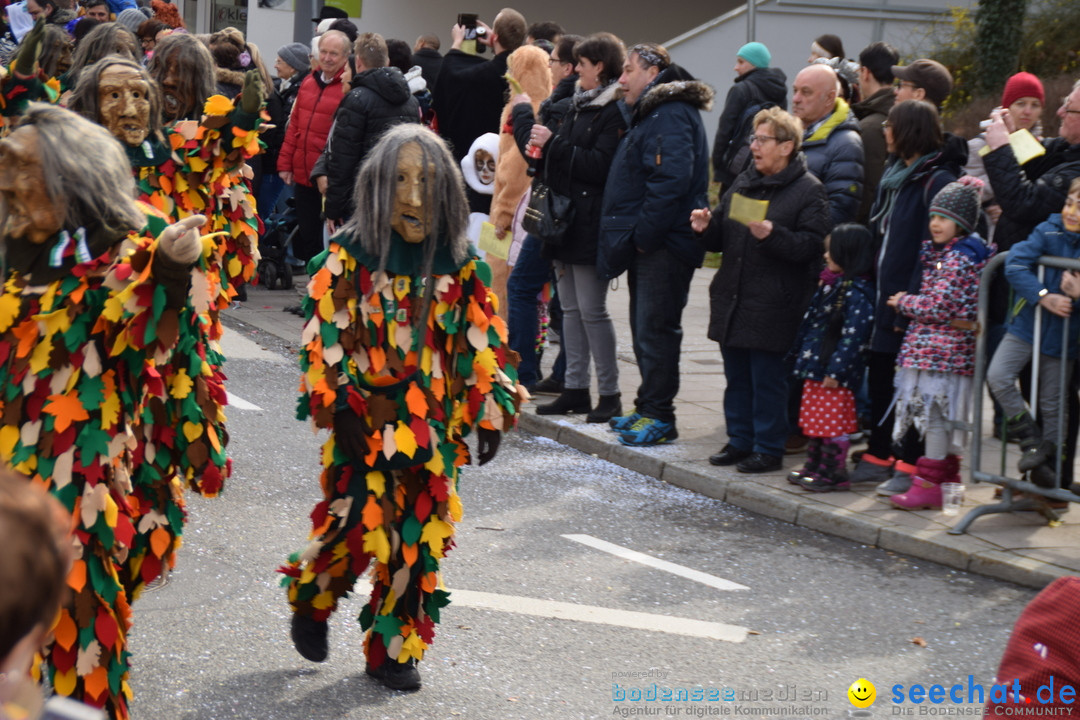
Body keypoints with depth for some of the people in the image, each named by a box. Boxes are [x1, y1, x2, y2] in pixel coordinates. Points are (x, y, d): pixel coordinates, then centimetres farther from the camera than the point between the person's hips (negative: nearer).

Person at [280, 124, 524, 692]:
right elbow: (325, 335, -8)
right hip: (366, 422, -3)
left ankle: (394, 650, 18)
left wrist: (491, 408, 3)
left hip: (432, 426, 3)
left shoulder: (458, 265, 3)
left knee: (419, 537, 4)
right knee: (356, 524, -8)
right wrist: (340, 409, -14)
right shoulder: (349, 256, -6)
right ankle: (310, 602, 23)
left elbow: (482, 339, 8)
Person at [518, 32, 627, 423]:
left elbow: (599, 165, -21)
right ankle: (575, 389, 16)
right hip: (565, 218, 9)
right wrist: (541, 144, 0)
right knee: (571, 308, 11)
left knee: (591, 309, -6)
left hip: (590, 225, -9)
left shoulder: (616, 112, -13)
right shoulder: (580, 106, 16)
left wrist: (553, 143, -17)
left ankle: (610, 394, 1)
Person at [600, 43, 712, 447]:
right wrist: (626, 237, 17)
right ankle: (648, 410, 21)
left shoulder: (672, 116, -13)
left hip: (663, 246, -11)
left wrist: (643, 234, -22)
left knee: (655, 328, -8)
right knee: (644, 327, 14)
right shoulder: (650, 114, 21)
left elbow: (672, 180, -24)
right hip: (646, 245, 11)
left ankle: (659, 416, -5)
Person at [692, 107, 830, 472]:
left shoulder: (809, 191, -7)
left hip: (773, 306, -7)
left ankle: (768, 448, 8)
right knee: (737, 376, 14)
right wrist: (707, 227, 0)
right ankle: (740, 441, 24)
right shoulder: (744, 183, 15)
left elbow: (813, 246, -16)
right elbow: (722, 239, 21)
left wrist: (772, 235, -26)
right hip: (733, 301, 7)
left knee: (767, 380, -1)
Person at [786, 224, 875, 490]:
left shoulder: (857, 292, -19)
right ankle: (814, 466, 26)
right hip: (816, 369, 10)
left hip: (836, 376, -10)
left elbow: (853, 335, -23)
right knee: (815, 421, 17)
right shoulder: (831, 284, 13)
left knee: (833, 424, -2)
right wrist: (802, 353, 20)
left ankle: (834, 473, 6)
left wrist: (836, 371, -23)